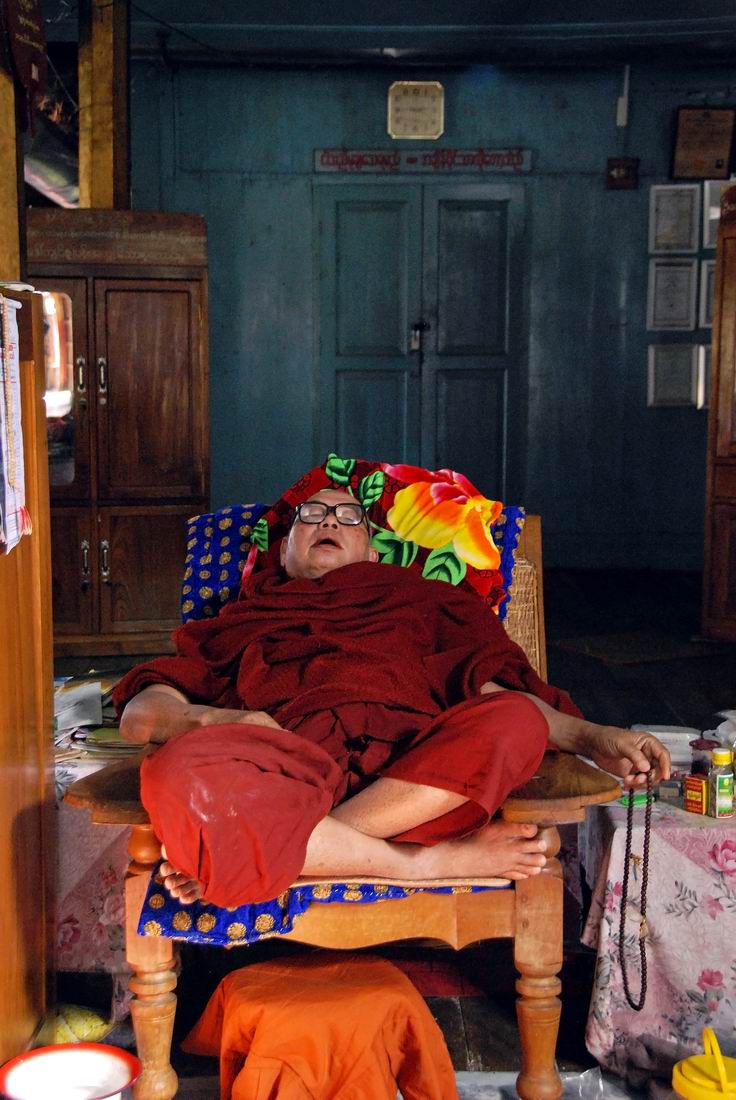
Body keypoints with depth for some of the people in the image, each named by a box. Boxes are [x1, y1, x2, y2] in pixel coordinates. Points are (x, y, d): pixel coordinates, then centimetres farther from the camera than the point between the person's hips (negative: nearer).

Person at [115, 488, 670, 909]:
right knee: (176, 775, -35)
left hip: (407, 760, 1)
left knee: (515, 722, -30)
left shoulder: (420, 598, 34)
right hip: (280, 770, -1)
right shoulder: (246, 618, 32)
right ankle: (426, 860, -23)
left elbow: (492, 689, 18)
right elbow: (141, 710, 18)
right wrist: (207, 719, -7)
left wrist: (588, 737, 0)